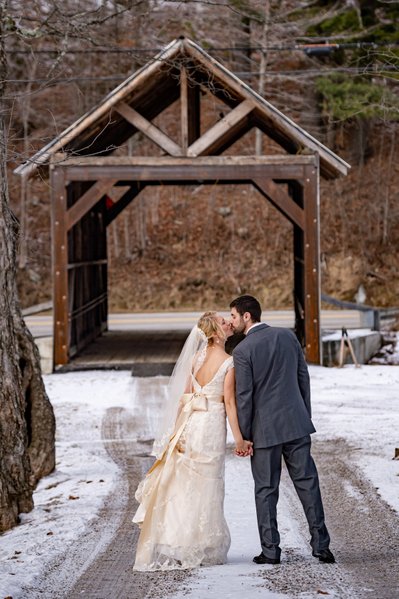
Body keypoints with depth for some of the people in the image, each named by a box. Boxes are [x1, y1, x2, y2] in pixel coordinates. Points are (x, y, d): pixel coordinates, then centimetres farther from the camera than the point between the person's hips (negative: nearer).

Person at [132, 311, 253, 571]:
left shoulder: (197, 357, 6)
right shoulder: (229, 362, -9)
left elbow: (185, 394, 6)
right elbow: (229, 401, -13)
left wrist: (177, 429, 11)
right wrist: (239, 438, -10)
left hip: (189, 422, 5)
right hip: (212, 425, -5)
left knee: (182, 483, 10)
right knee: (205, 486, 3)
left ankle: (172, 546, 13)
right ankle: (201, 549, 10)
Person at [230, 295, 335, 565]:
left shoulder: (243, 351, -11)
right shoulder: (288, 336, 4)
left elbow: (244, 397, -11)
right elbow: (303, 377, 9)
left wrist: (243, 436, -2)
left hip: (264, 429, -4)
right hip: (296, 422, 4)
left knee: (266, 490, 4)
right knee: (307, 482, 7)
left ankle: (270, 550, 6)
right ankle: (321, 544, 5)